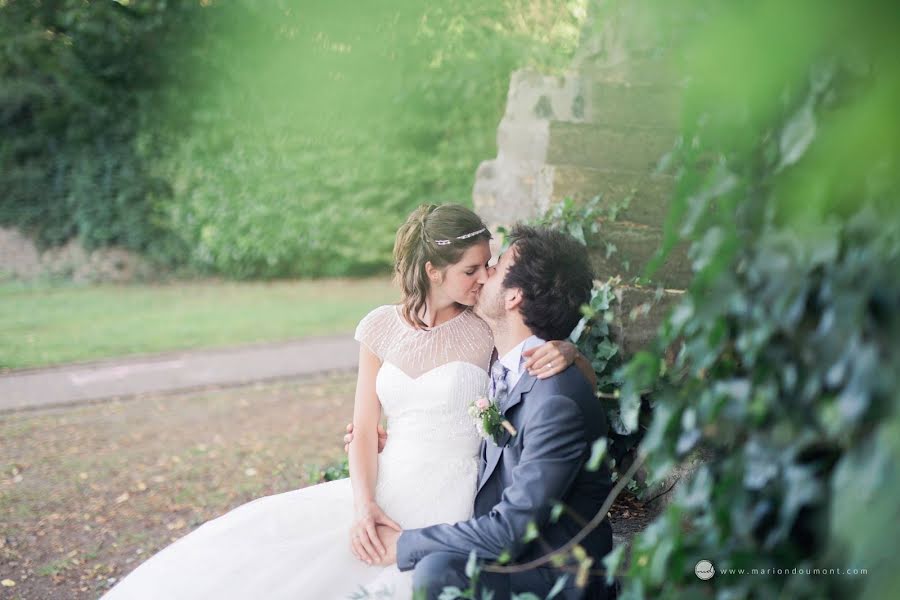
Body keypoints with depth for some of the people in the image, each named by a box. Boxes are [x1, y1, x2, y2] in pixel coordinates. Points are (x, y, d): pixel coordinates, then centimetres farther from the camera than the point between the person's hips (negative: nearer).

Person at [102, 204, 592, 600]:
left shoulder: (487, 328, -2)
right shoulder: (382, 326, 3)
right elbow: (364, 430, 2)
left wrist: (564, 352, -19)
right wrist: (363, 505, -15)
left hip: (451, 508, -3)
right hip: (384, 493, 3)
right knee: (258, 543, -11)